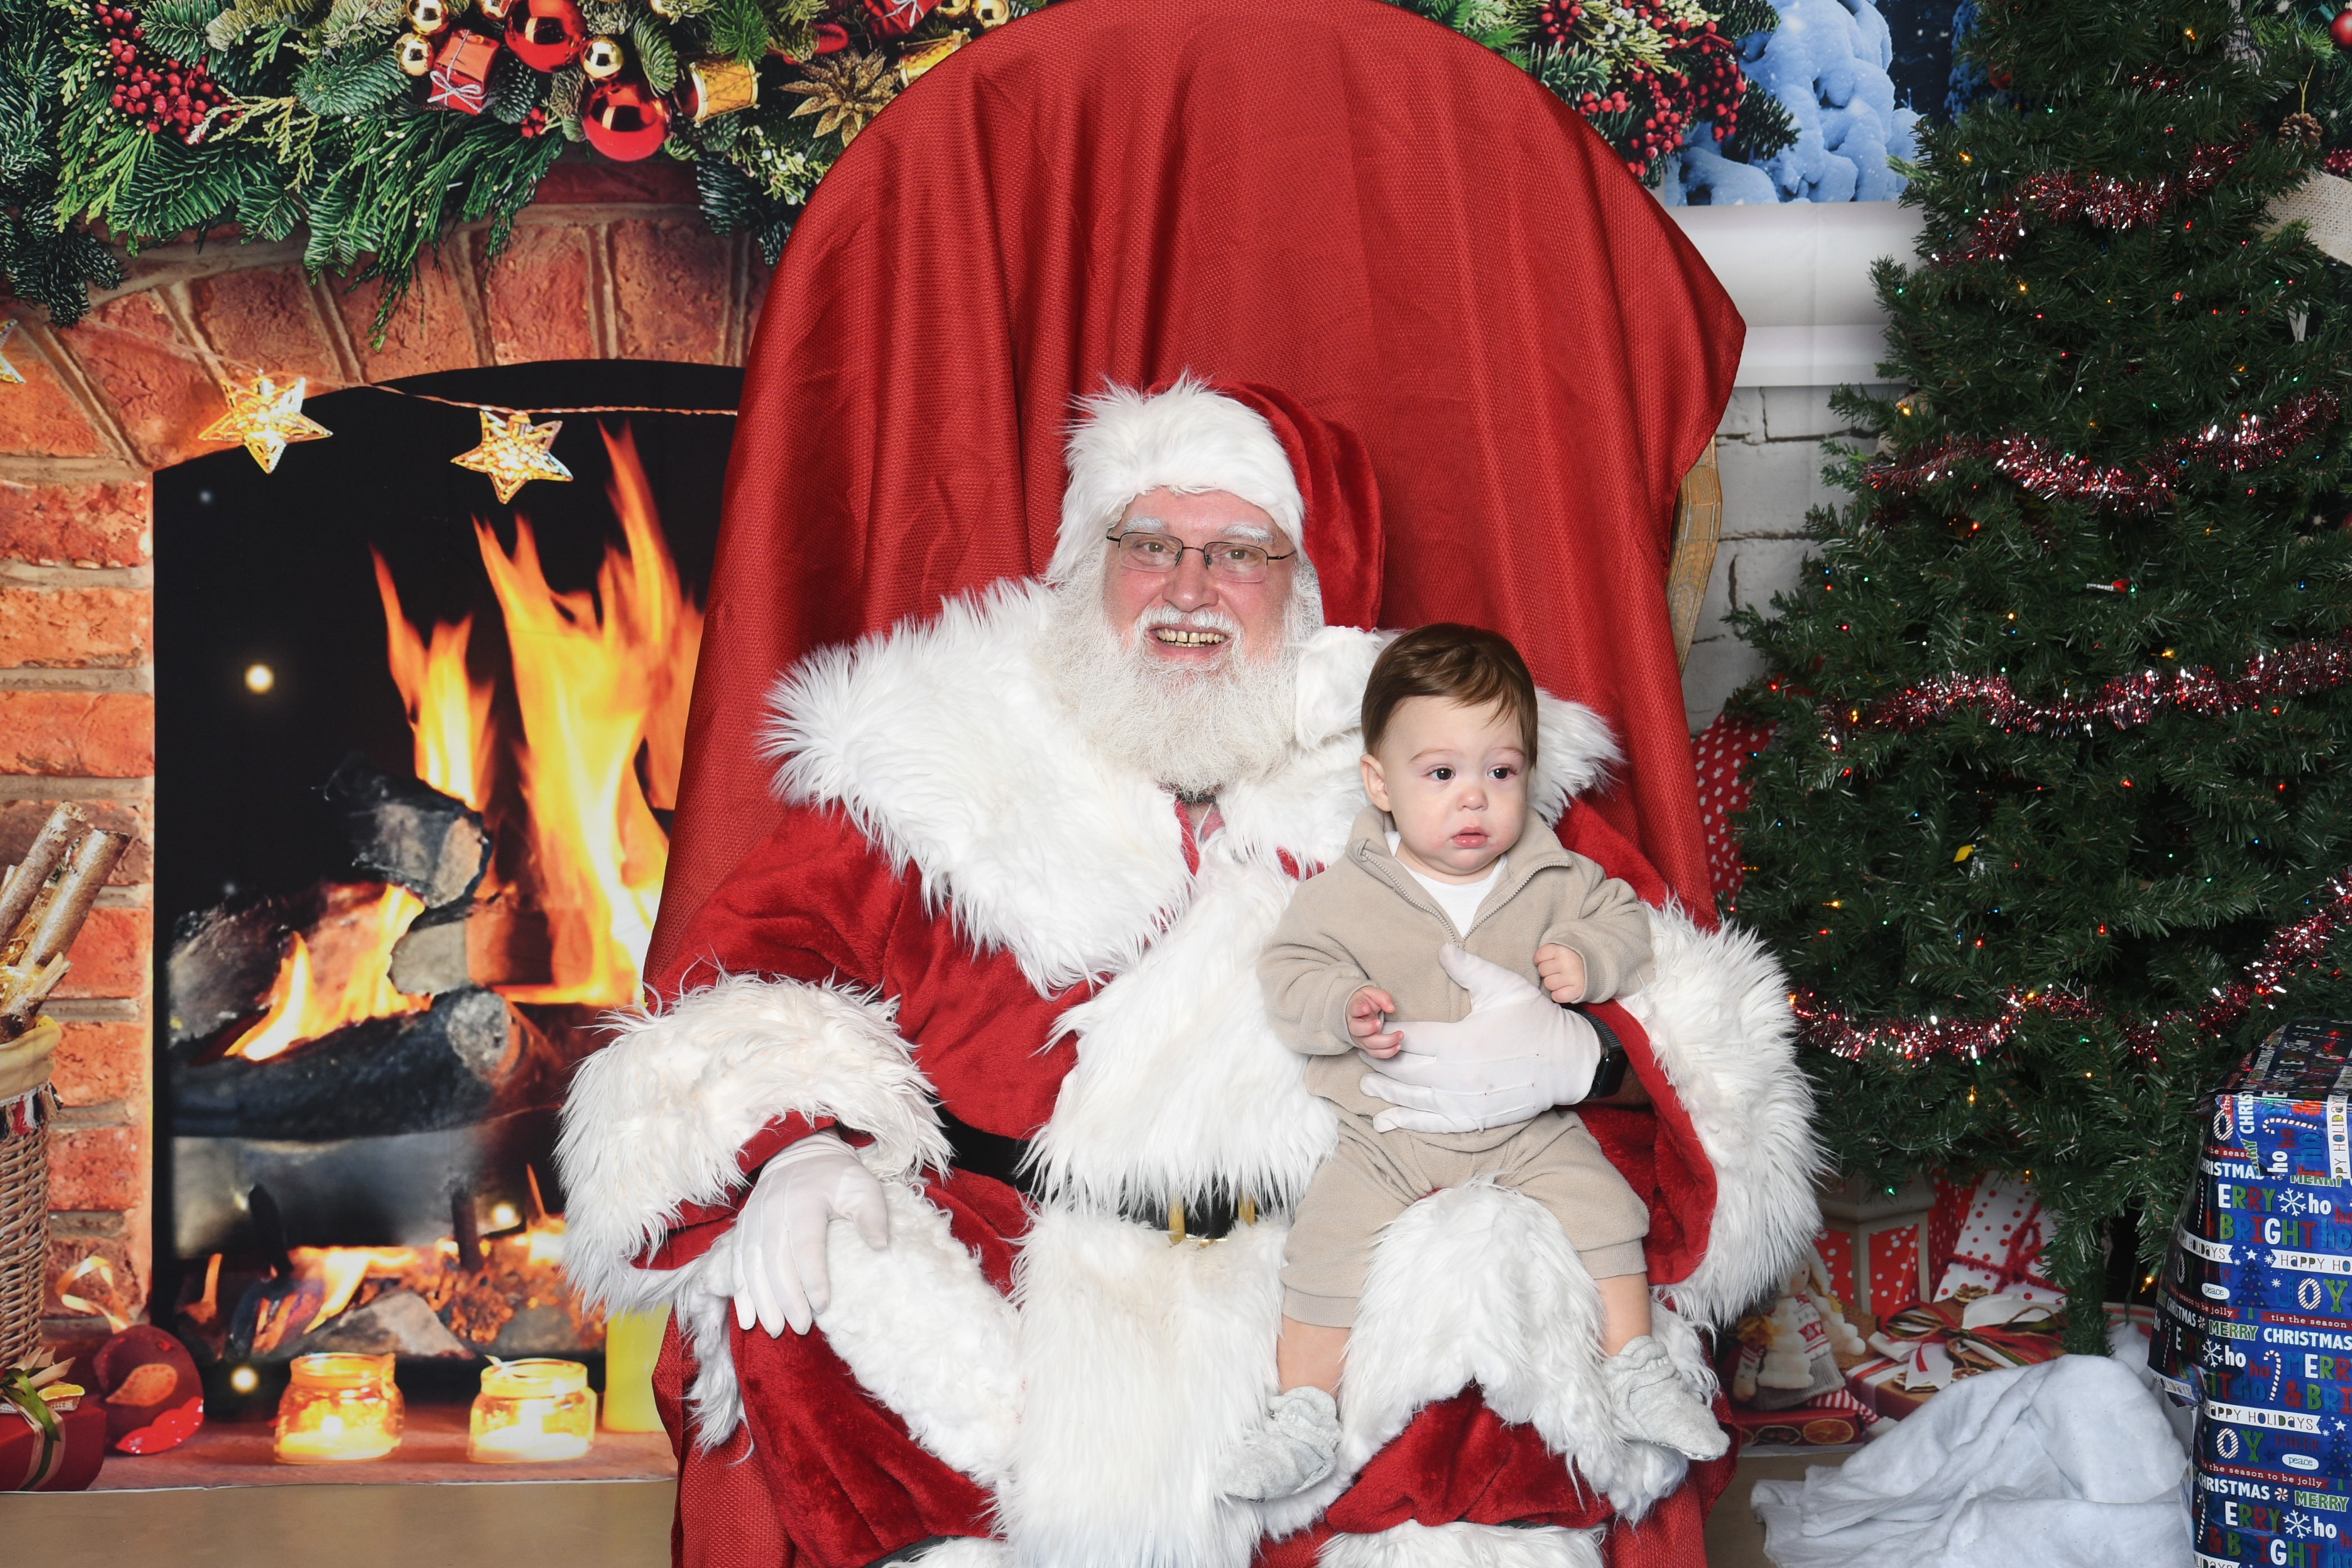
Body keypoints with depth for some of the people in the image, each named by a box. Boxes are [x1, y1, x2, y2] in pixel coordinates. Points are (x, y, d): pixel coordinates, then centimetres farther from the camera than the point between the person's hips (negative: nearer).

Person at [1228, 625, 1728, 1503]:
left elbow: (1626, 920, 14)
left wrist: (1587, 960, -9)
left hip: (1528, 1125, 2)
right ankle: (1304, 1415, -6)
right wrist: (1345, 1010, -23)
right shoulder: (1347, 895, -4)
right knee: (1329, 1243, -17)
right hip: (1389, 1130, -2)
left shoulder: (1551, 879, 3)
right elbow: (1287, 973, -3)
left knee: (1602, 1208, -14)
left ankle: (1637, 1377, 0)